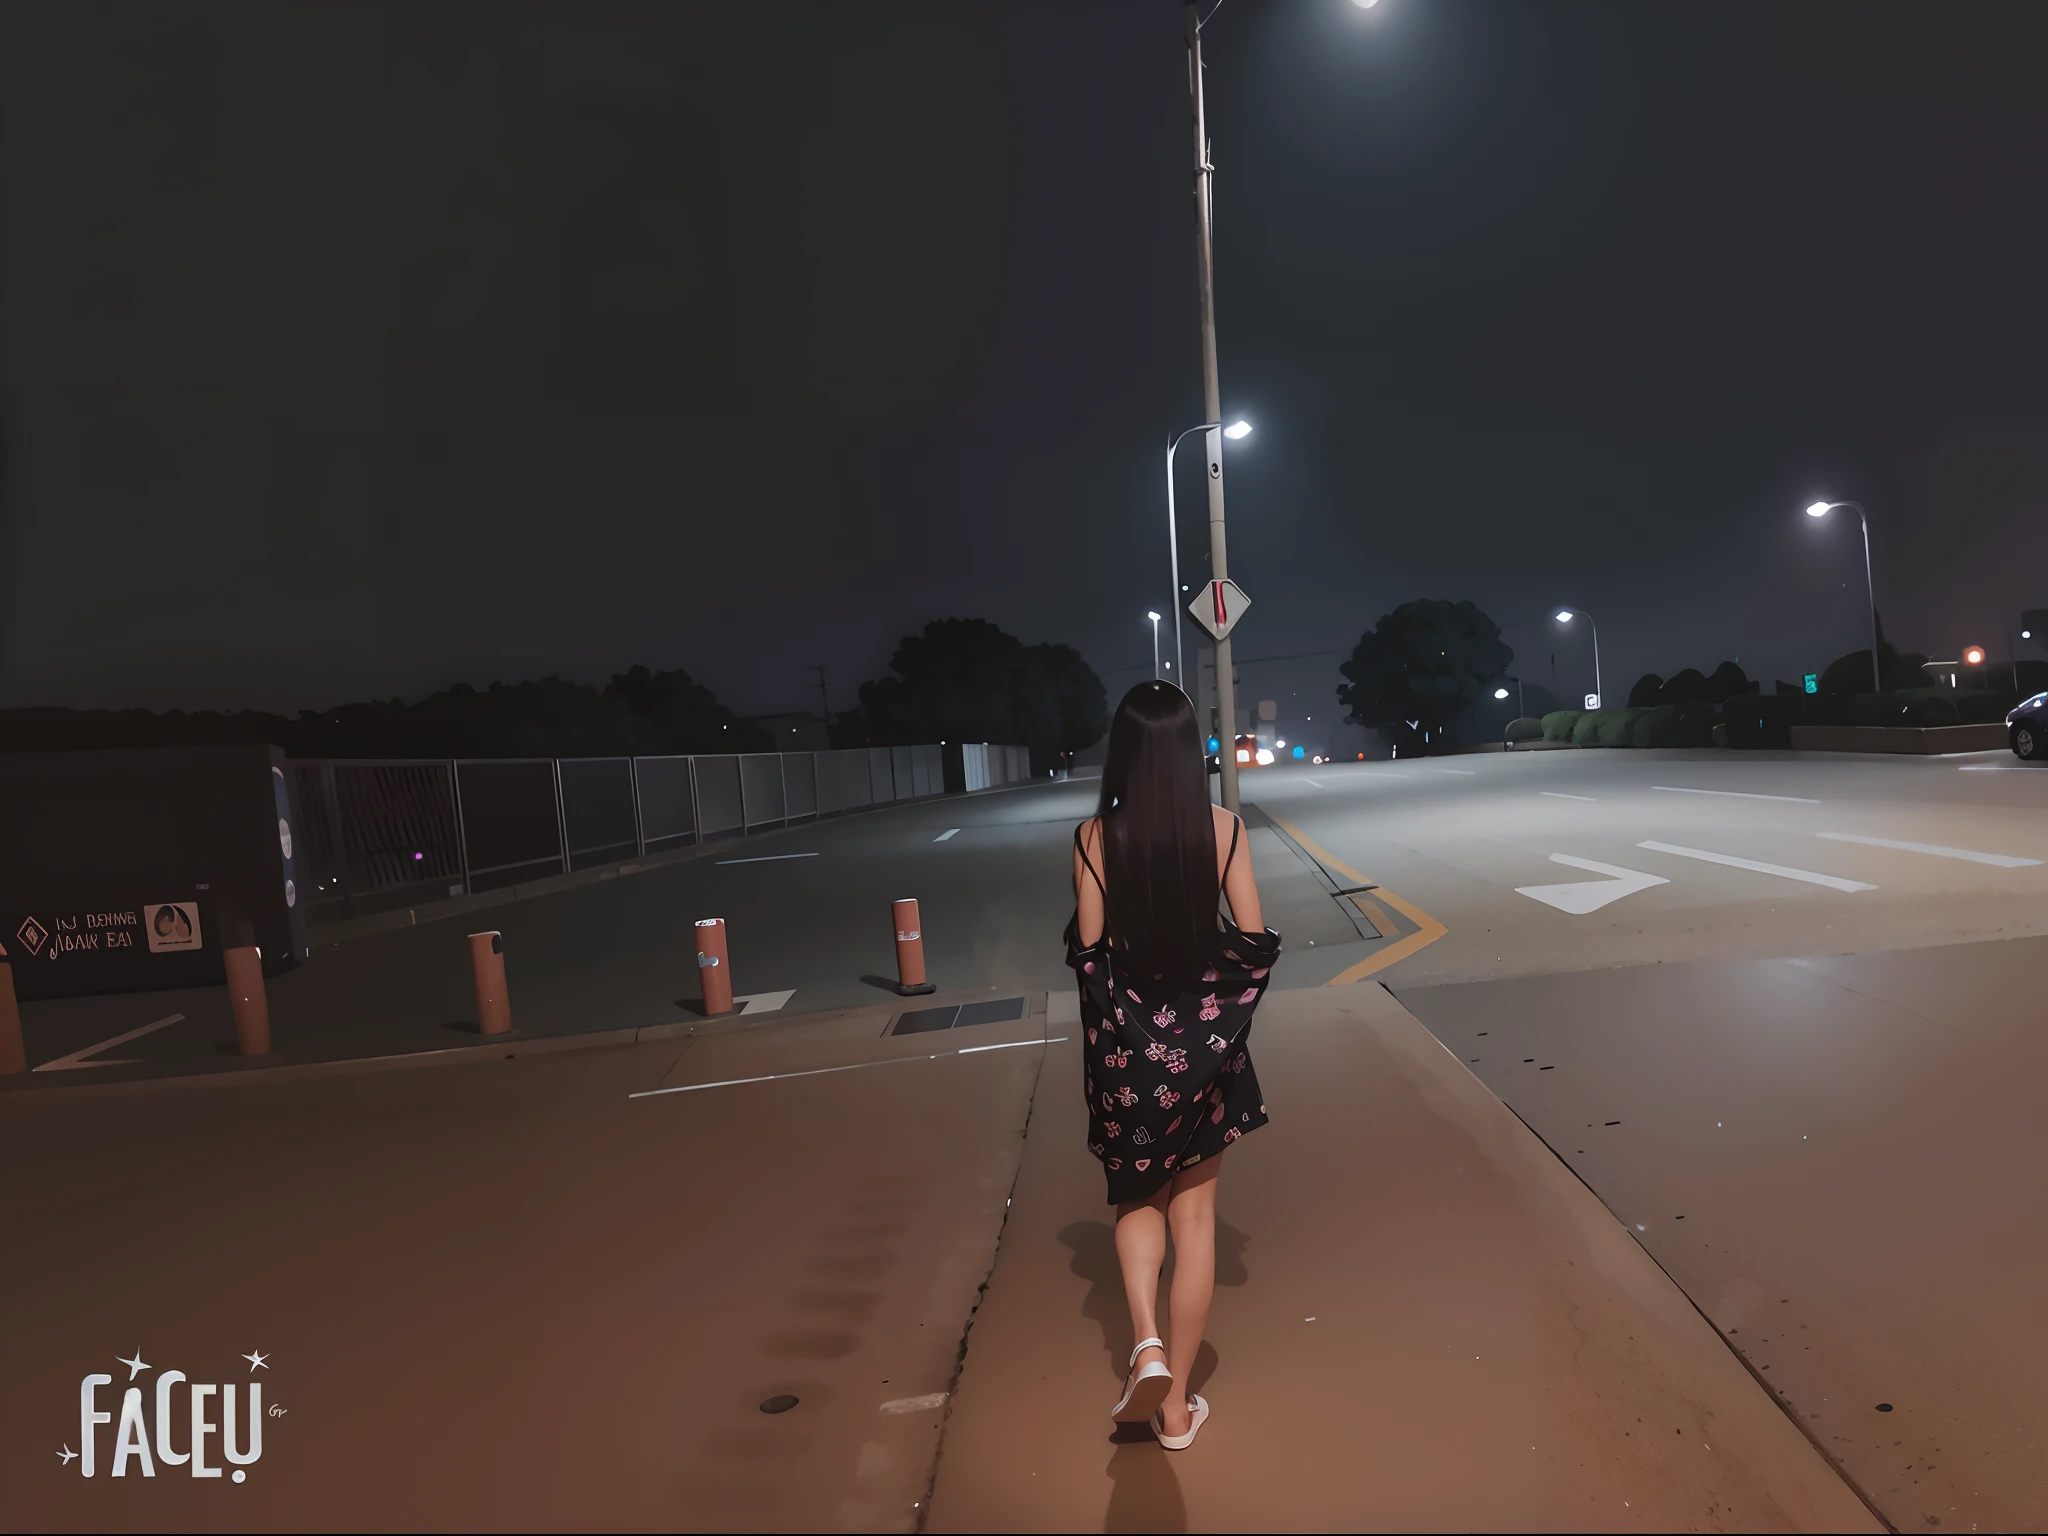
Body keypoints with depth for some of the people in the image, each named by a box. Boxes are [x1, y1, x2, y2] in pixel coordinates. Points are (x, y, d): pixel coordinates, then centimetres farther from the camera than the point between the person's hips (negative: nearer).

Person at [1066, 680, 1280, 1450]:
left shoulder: (1095, 835, -11)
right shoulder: (1223, 826, -9)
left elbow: (1087, 945, -8)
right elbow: (1254, 938, -6)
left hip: (1125, 1039, 0)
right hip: (1203, 1036, 1)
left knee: (1137, 1197, 24)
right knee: (1194, 1212, 14)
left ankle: (1146, 1344, 4)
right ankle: (1177, 1403, 26)